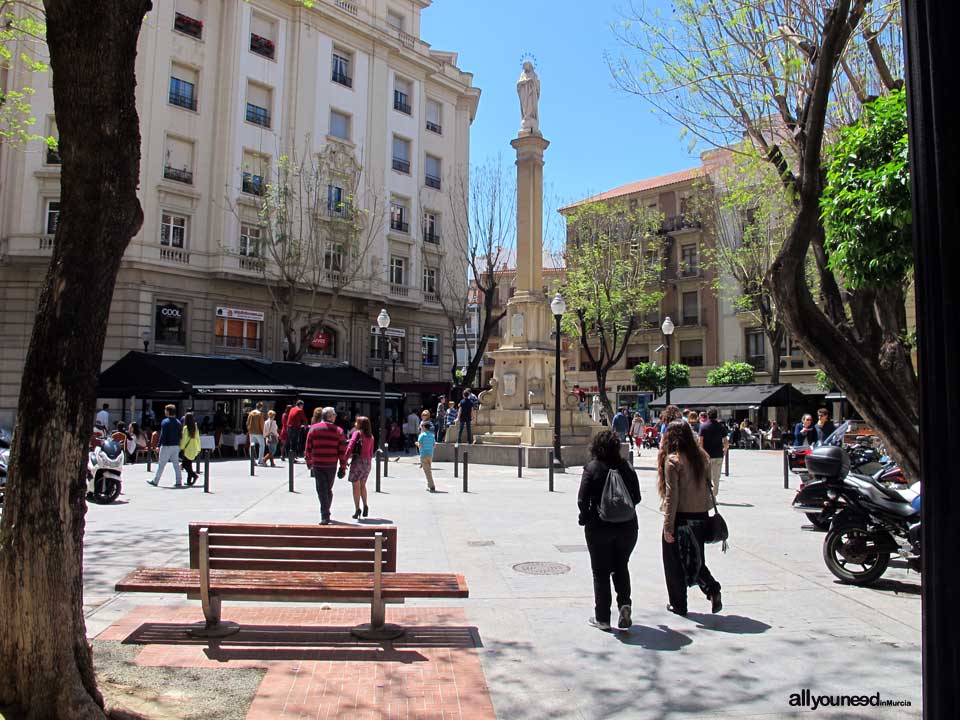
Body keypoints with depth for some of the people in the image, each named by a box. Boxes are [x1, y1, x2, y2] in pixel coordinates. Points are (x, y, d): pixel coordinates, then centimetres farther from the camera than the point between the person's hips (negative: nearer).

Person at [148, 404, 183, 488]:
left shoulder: (165, 422, -10)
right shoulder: (178, 422, 8)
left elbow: (162, 435, -14)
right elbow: (180, 435, 9)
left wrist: (158, 446, -10)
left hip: (166, 446, -6)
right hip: (176, 446, 6)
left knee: (161, 464, 4)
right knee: (176, 464, 7)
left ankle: (155, 481, 13)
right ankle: (179, 482, 5)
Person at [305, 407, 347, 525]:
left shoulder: (313, 429, 1)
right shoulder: (338, 431, -1)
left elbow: (308, 448, 2)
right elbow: (342, 451, -3)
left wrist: (309, 462, 14)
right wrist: (343, 467, 4)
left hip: (317, 465, -1)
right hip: (332, 466, 1)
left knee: (322, 490, 0)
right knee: (328, 489, 17)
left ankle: (325, 516, -9)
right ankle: (326, 514, 29)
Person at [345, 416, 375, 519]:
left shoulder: (357, 433, -5)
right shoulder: (371, 437, 10)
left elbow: (350, 447, -13)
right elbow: (371, 452, 12)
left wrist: (345, 460, -12)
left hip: (358, 460, -5)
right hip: (368, 461, 5)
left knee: (356, 485, 1)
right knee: (362, 484, 19)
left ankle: (357, 509, -3)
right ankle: (365, 505, 10)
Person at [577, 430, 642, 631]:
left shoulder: (592, 468, -10)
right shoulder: (626, 467, 0)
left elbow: (583, 500, -12)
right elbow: (636, 497, 5)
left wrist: (585, 517, 6)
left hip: (599, 526, -3)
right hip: (627, 526, 3)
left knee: (601, 571, 8)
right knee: (621, 567, 21)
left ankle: (602, 618, 13)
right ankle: (624, 603, 1)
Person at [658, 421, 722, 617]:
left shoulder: (672, 460, -14)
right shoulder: (702, 457, 4)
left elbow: (671, 496, -16)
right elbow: (708, 487, 8)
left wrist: (668, 526, -13)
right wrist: (705, 509, 15)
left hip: (681, 517, -6)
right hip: (701, 516, 6)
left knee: (674, 562, 10)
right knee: (694, 559, 20)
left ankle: (678, 604, 18)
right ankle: (712, 588, -1)